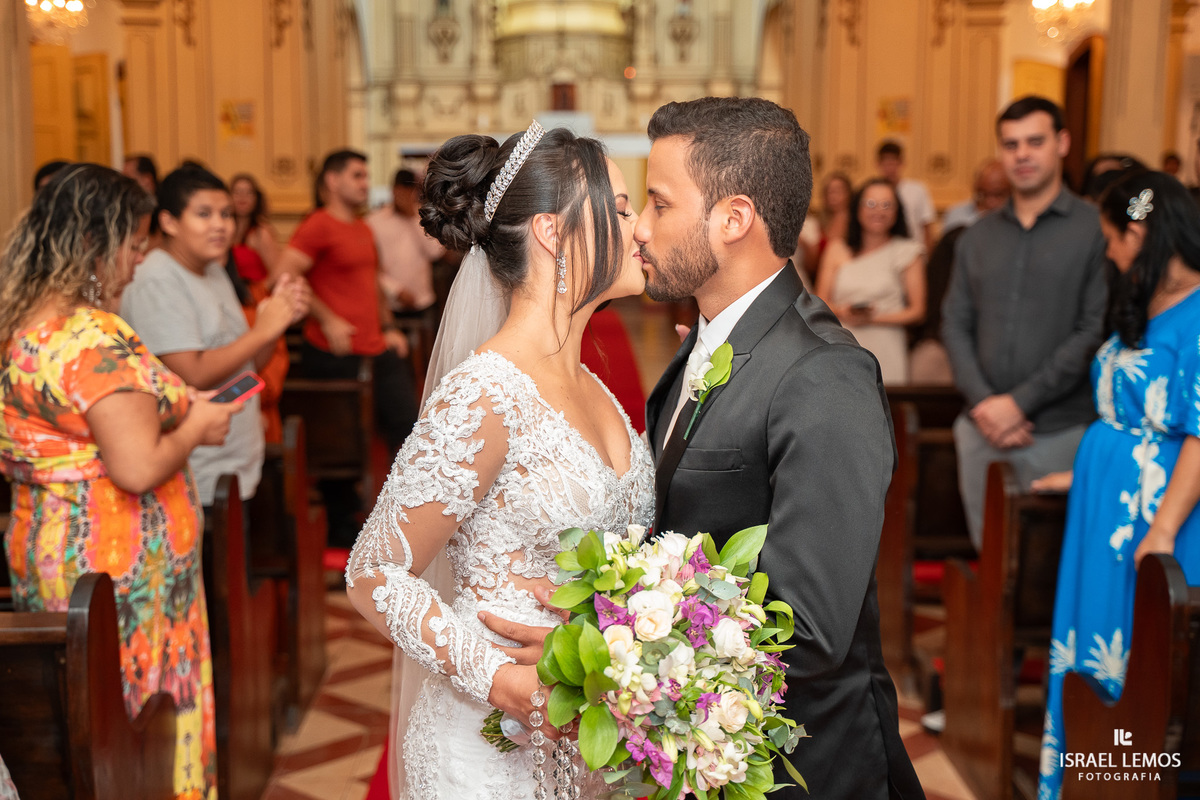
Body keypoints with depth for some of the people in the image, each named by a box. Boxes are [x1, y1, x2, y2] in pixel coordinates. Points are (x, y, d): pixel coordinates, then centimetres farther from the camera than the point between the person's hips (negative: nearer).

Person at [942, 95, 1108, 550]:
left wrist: (1020, 402, -13)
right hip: (981, 428, 4)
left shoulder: (1094, 230, -2)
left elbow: (1095, 331, -9)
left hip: (1058, 431, -4)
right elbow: (954, 324, 8)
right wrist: (982, 401, -7)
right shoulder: (977, 236, 12)